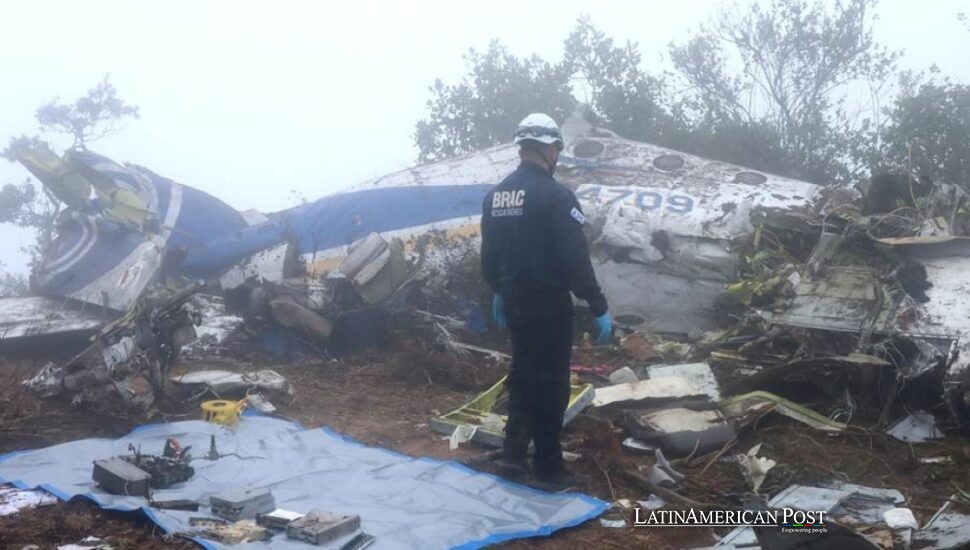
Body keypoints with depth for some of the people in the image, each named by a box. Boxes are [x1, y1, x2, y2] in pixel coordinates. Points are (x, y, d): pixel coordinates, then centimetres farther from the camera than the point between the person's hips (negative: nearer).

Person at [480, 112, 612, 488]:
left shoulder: (495, 196, 6)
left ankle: (513, 454, 21)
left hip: (513, 301, 7)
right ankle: (547, 464, 12)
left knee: (522, 375, 19)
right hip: (549, 303, -7)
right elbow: (576, 259, -19)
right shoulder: (555, 195, -17)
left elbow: (489, 254, 14)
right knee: (550, 382, 4)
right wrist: (599, 308, -13)